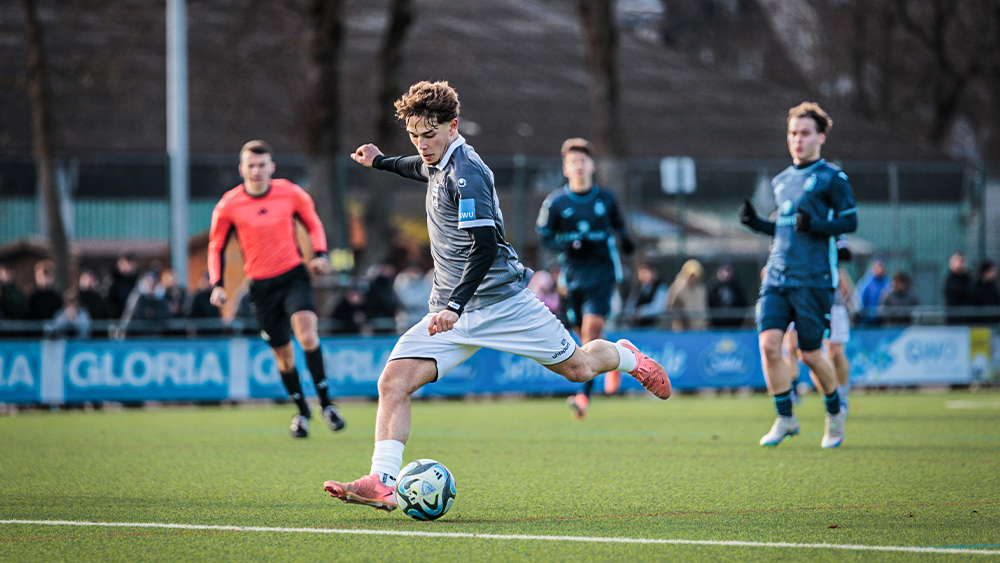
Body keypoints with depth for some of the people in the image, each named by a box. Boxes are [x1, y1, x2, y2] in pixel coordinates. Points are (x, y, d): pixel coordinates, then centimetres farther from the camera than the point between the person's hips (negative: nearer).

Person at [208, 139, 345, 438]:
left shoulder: (291, 194, -3)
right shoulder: (228, 206, -4)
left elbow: (313, 224, 14)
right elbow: (216, 246, 10)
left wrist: (320, 254, -4)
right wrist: (217, 284, -1)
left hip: (294, 276, -1)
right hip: (260, 286, 1)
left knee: (306, 333, -25)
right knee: (283, 354, 5)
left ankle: (325, 402, -16)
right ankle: (302, 411, 27)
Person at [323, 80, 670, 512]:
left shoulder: (467, 173, -19)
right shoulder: (439, 165, 9)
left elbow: (485, 246, -27)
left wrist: (455, 306, -35)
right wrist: (381, 162, 48)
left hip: (499, 299, -7)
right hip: (452, 311, 7)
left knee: (578, 368, 7)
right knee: (394, 381, -13)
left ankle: (626, 357, 41)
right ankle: (382, 482, -19)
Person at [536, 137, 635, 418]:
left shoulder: (606, 199, 4)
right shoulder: (555, 202, -1)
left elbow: (617, 223, 22)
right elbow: (543, 234, 2)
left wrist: (623, 237, 1)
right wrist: (566, 245, -15)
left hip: (602, 271, -1)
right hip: (573, 275, 1)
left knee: (591, 327, -18)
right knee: (583, 333, 5)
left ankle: (584, 394, -21)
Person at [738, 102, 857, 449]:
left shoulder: (831, 178, -1)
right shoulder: (781, 181, 18)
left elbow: (850, 221, -7)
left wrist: (815, 226, -21)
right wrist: (755, 223, 10)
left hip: (813, 279, -5)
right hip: (777, 277, 5)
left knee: (810, 354, -1)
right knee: (769, 343, -12)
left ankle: (835, 411, 25)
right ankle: (785, 419, 0)